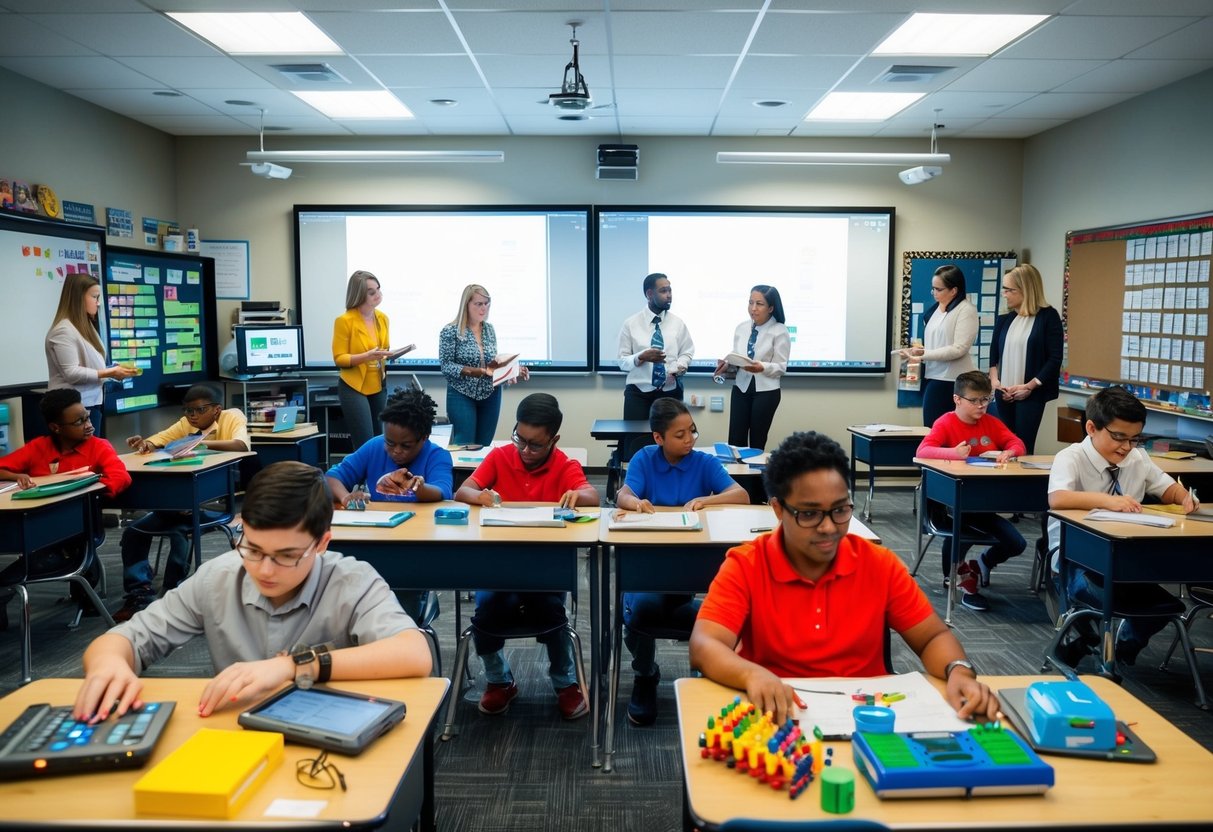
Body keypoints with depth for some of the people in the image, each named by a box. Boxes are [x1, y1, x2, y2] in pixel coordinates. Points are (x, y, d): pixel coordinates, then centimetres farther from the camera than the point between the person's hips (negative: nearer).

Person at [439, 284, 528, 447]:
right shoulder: (450, 331, -9)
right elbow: (446, 366, -13)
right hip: (462, 395, -5)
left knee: (484, 444, 7)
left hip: (490, 394, 5)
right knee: (465, 444, -9)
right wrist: (479, 371, -25)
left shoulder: (490, 329, 7)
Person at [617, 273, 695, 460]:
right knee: (635, 446, -6)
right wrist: (641, 357, -20)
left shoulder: (677, 323, 5)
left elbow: (687, 352, 10)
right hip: (638, 393, -2)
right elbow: (622, 361, -1)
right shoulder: (631, 324, -1)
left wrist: (679, 367, -12)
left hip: (671, 392, 2)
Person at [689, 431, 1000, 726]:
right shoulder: (744, 566, -10)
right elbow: (704, 648, -21)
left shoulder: (880, 564, -2)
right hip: (779, 717, -3)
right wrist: (753, 675, -42)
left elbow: (933, 637, 4)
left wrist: (959, 671, -18)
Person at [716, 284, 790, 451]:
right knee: (735, 440, -1)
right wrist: (727, 364, -11)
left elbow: (781, 367, -10)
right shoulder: (741, 328, 7)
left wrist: (762, 367, -29)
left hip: (765, 391, -4)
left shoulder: (780, 332, -8)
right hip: (741, 388, 4)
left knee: (757, 441, 7)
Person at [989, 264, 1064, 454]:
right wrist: (994, 381, -3)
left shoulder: (1048, 316, -5)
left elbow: (1055, 358, -9)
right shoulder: (1004, 320, 10)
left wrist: (1030, 386, -13)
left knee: (1023, 446, -7)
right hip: (1004, 395, 5)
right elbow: (993, 355, 14)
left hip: (1031, 394, -5)